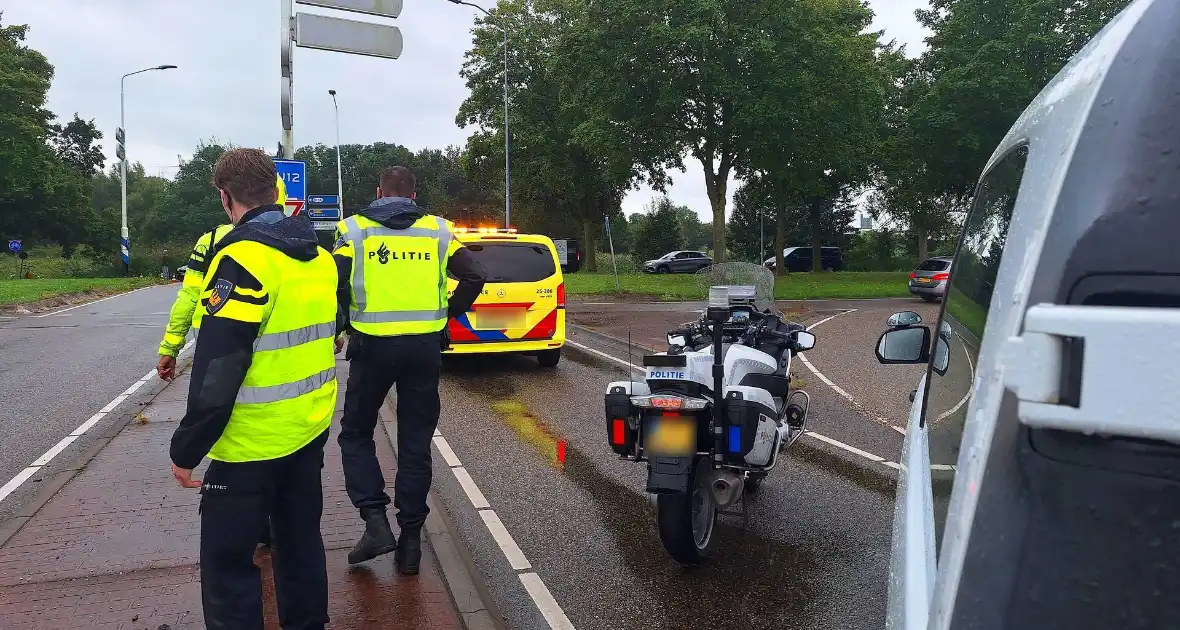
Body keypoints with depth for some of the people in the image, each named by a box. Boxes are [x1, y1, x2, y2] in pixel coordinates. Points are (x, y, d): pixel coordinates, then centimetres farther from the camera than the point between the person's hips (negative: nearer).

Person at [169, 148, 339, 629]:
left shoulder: (243, 258, -19)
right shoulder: (318, 256, 6)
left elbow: (217, 371, -21)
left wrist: (187, 449, -13)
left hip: (251, 442, -8)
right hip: (310, 430, 8)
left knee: (226, 561, 5)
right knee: (301, 542, 20)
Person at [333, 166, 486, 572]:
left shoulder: (355, 228, 2)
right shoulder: (437, 230, 7)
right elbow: (475, 277, -1)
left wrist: (343, 324, 6)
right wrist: (449, 314, 9)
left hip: (372, 345, -2)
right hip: (425, 347, 2)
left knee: (355, 433, 16)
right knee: (415, 443, 11)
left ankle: (375, 522, 2)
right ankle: (411, 539, 15)